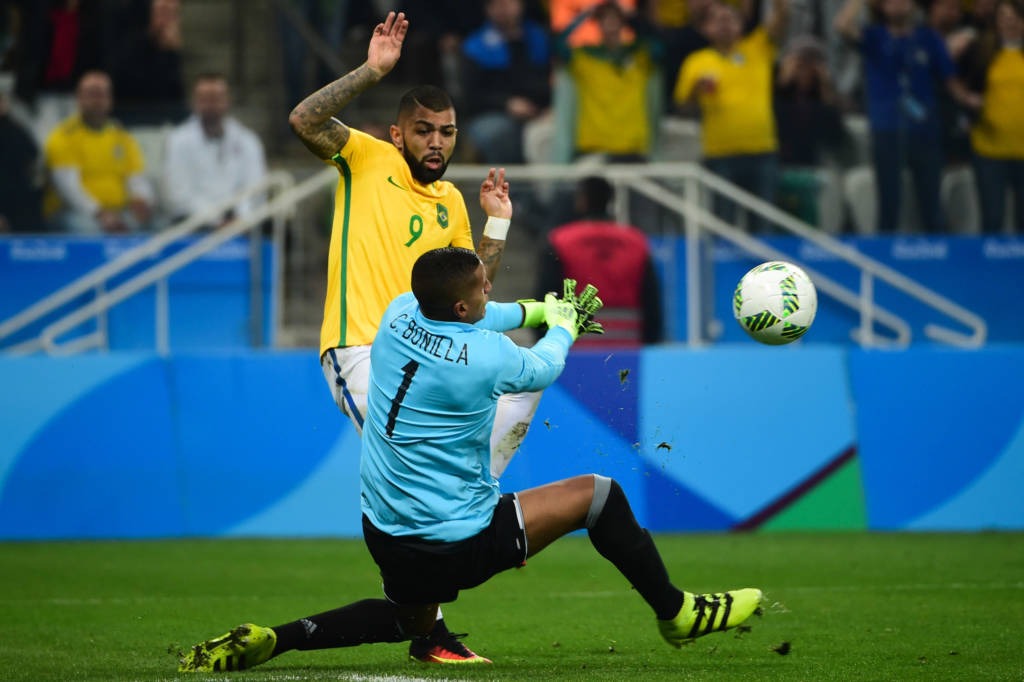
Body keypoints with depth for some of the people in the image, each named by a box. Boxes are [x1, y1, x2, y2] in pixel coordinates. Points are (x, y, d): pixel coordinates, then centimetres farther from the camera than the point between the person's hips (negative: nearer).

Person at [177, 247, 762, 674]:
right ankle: (676, 613, 19)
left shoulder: (400, 315, -3)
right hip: (461, 542, -7)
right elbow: (542, 368, 4)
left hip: (384, 534, 7)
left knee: (412, 619, 34)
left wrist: (541, 310, 32)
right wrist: (563, 326, 25)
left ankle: (267, 639, 15)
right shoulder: (487, 355, -21)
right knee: (598, 494, 3)